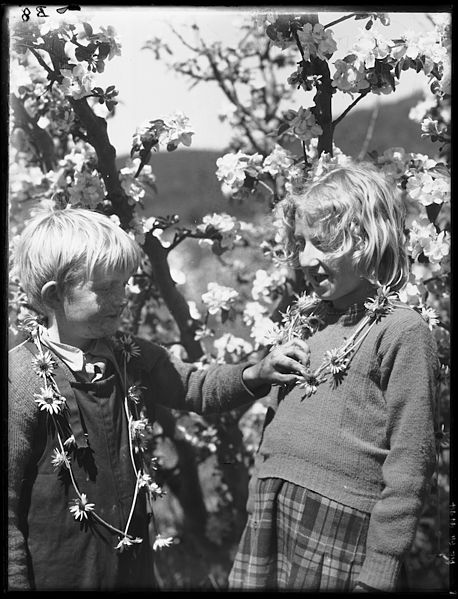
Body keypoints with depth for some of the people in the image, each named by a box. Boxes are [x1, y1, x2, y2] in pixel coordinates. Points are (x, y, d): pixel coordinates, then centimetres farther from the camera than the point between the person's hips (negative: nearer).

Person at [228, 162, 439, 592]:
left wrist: (381, 564, -12)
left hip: (341, 534, -6)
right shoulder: (303, 320, 10)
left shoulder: (403, 331, -11)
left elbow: (409, 461, -12)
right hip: (271, 522, 6)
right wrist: (258, 507, 16)